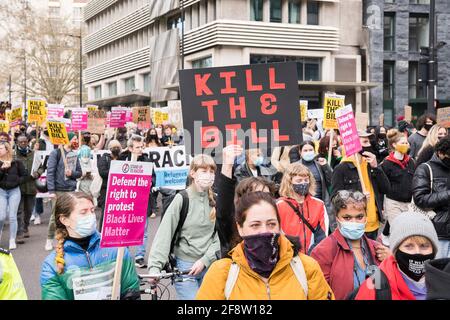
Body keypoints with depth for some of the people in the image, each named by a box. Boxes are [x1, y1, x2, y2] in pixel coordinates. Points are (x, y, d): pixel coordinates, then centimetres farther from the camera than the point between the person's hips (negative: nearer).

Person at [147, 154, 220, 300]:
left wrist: (204, 260, -10)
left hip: (209, 265, 3)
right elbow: (164, 234, -12)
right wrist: (155, 266, -21)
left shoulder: (216, 201, 1)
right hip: (185, 266, -3)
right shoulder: (182, 199, -7)